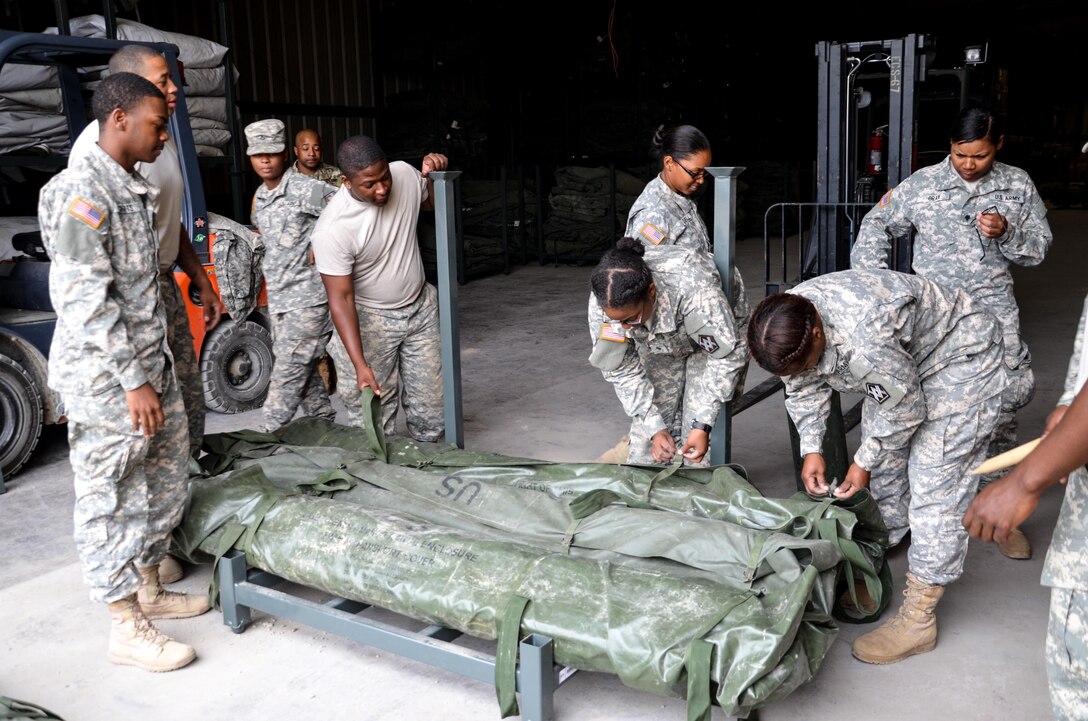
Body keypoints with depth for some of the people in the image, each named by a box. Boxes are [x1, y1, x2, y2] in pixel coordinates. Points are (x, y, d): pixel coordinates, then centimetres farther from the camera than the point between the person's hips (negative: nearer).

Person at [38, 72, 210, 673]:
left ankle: (149, 590, 33)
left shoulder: (135, 190, 13)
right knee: (110, 499, 1)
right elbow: (86, 301, -21)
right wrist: (133, 381, -21)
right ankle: (126, 628, 12)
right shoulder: (81, 193, -17)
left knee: (165, 483, 17)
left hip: (150, 366, 10)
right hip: (105, 378, -9)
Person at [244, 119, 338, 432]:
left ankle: (271, 436, -2)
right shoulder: (260, 198, 14)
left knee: (287, 373, -7)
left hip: (308, 297, -8)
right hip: (278, 299, 8)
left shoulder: (307, 189, -12)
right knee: (304, 371, 13)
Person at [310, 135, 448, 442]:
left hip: (422, 307, 5)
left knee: (430, 409, 11)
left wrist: (434, 175, -12)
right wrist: (360, 365, -31)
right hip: (371, 320, -4)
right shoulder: (332, 229, -28)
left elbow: (433, 203, 11)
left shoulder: (405, 174, -12)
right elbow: (341, 298, -25)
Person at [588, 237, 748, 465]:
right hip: (660, 346, 3)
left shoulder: (697, 294, -45)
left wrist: (703, 426, -32)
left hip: (714, 336, -3)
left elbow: (729, 355, -30)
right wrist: (655, 428, -26)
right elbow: (622, 371, -19)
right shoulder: (604, 304, -32)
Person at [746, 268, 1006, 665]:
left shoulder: (866, 342, -43)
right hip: (902, 357, 8)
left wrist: (864, 462, -12)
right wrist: (810, 449, -6)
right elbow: (804, 390, 1)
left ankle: (918, 618, -7)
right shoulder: (786, 327, -18)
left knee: (935, 484, -11)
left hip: (961, 356, -8)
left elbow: (903, 412, -25)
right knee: (883, 468, 14)